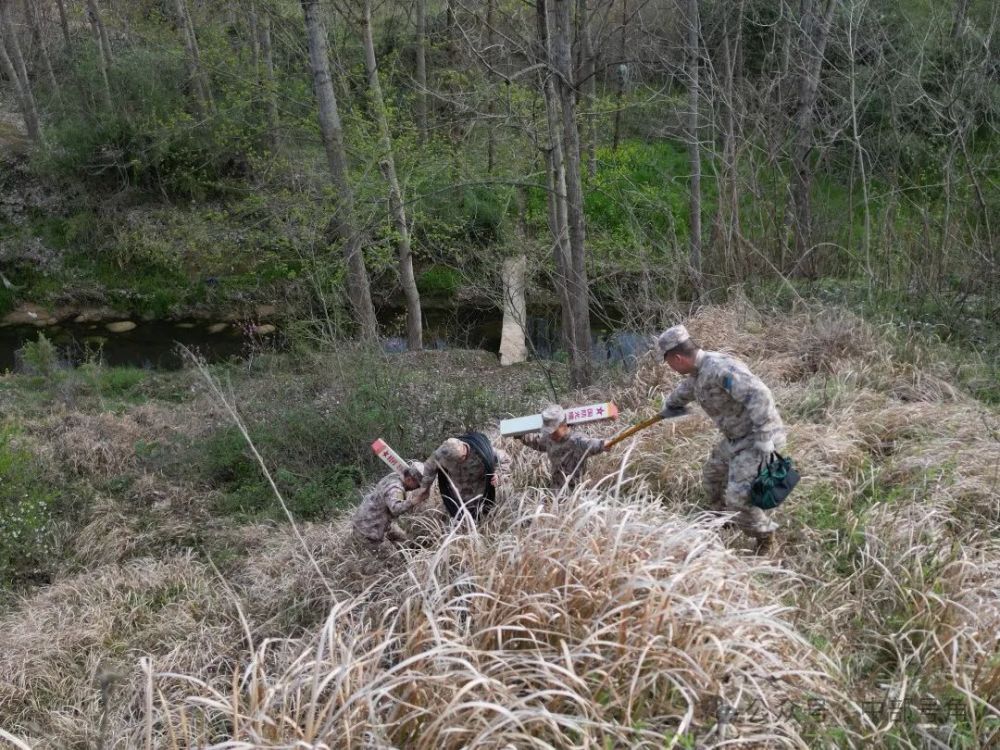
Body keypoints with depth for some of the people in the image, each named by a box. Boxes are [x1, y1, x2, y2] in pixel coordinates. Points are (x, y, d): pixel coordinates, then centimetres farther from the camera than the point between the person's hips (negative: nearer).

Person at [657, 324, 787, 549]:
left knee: (738, 496, -14)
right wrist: (669, 406, 47)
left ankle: (765, 540, 8)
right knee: (713, 475, 25)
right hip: (735, 437, 10)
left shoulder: (719, 368, -28)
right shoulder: (698, 371, 4)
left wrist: (764, 439, -34)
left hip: (755, 439, -10)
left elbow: (759, 395, -35)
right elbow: (685, 389, 28)